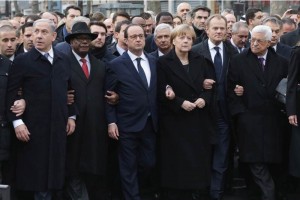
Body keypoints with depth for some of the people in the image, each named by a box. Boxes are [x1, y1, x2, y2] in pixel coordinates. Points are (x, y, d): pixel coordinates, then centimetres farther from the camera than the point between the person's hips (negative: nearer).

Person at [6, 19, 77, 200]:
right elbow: (11, 94, -6)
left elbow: (69, 90, 17)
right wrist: (17, 121, -13)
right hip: (33, 128, -4)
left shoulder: (64, 60, 11)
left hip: (58, 127, 4)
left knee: (53, 173, 10)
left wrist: (71, 116, 12)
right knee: (34, 175, 2)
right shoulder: (22, 61, -3)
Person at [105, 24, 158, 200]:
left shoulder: (154, 62, 8)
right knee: (129, 167, 3)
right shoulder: (116, 65, -5)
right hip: (127, 125, -4)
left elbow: (157, 91, 13)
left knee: (149, 163, 10)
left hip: (150, 123, 4)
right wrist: (111, 122, -10)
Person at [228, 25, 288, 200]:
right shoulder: (239, 61, 3)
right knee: (256, 161, -7)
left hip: (273, 120, 2)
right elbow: (231, 89, 1)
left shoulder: (281, 62, 8)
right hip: (249, 120, -1)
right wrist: (240, 112, -7)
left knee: (270, 159, 3)